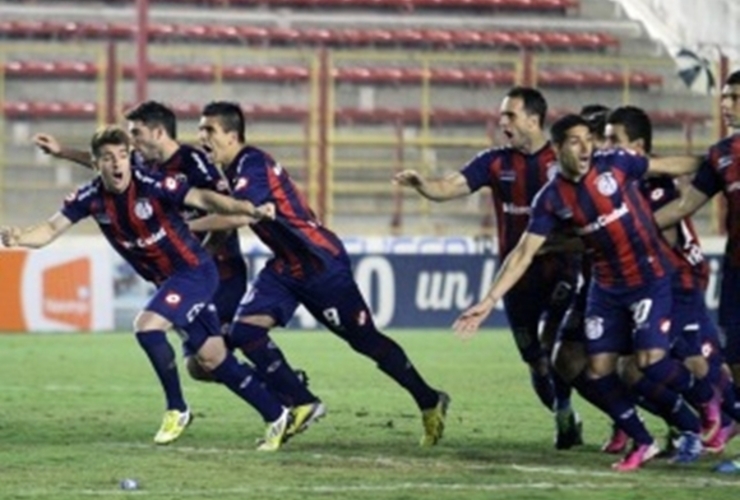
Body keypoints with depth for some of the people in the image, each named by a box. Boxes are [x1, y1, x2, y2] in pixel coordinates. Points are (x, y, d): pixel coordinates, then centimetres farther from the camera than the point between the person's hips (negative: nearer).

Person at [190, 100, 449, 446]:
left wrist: (189, 226, -29)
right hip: (286, 267, 9)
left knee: (366, 341, 2)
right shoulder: (233, 170, 5)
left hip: (322, 264, -9)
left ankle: (430, 402, 20)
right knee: (244, 330, -8)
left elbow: (239, 215, -37)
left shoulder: (253, 165, -23)